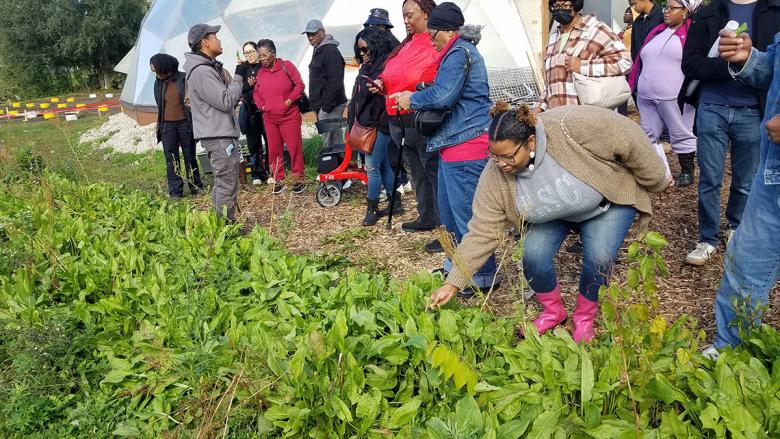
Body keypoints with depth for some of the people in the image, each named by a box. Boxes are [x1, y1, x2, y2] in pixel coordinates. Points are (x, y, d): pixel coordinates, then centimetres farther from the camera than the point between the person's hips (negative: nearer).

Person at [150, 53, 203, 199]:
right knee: (171, 159, 2)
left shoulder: (184, 79, -7)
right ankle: (175, 191, 6)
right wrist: (159, 124, 14)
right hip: (167, 126, 3)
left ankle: (195, 186, 21)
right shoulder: (159, 83, 7)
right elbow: (159, 104, 15)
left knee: (190, 156, 8)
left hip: (185, 123, -3)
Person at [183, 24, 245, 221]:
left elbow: (227, 98, 16)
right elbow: (226, 101, -20)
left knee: (222, 182, 17)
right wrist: (238, 76, -10)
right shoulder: (200, 71, -17)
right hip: (219, 137, -11)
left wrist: (239, 77, 4)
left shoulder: (211, 66, 15)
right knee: (227, 184, -6)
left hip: (220, 134, 11)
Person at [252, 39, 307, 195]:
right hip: (269, 118, 4)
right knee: (274, 150, 7)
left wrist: (289, 101, -14)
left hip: (289, 116, -4)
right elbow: (256, 92, 15)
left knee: (295, 147, -1)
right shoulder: (260, 72, 6)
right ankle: (278, 180, 17)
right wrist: (261, 105, -2)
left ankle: (299, 179, 11)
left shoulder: (286, 66, -5)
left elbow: (299, 84, -6)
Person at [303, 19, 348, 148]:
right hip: (322, 106, 10)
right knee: (335, 141, 14)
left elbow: (335, 83, -21)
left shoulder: (330, 51, -13)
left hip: (330, 108, -10)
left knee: (332, 143, -9)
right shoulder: (318, 51, 19)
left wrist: (326, 107, -22)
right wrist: (316, 105, 18)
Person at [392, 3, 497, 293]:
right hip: (455, 142, 11)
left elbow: (442, 96, -25)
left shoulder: (459, 53, -14)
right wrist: (412, 98, 9)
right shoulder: (461, 51, 20)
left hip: (466, 145, -11)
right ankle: (457, 265, 32)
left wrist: (412, 100, -8)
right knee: (448, 207, 18)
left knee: (466, 212, -4)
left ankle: (483, 276, 7)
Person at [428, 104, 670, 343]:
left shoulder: (569, 125, -39)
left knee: (599, 257, -21)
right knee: (533, 255, -15)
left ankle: (585, 317, 9)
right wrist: (452, 283, -24)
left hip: (610, 199, -3)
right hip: (555, 214, 3)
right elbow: (481, 233, -21)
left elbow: (626, 136, -26)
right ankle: (553, 311, 15)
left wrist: (656, 181, -13)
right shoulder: (495, 178, -26)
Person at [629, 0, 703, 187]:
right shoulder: (656, 31, 15)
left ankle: (687, 173, 20)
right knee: (649, 136, 10)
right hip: (646, 97, 7)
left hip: (676, 98, -6)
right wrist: (632, 85, 11)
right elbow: (639, 60, 16)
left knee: (681, 137, 5)